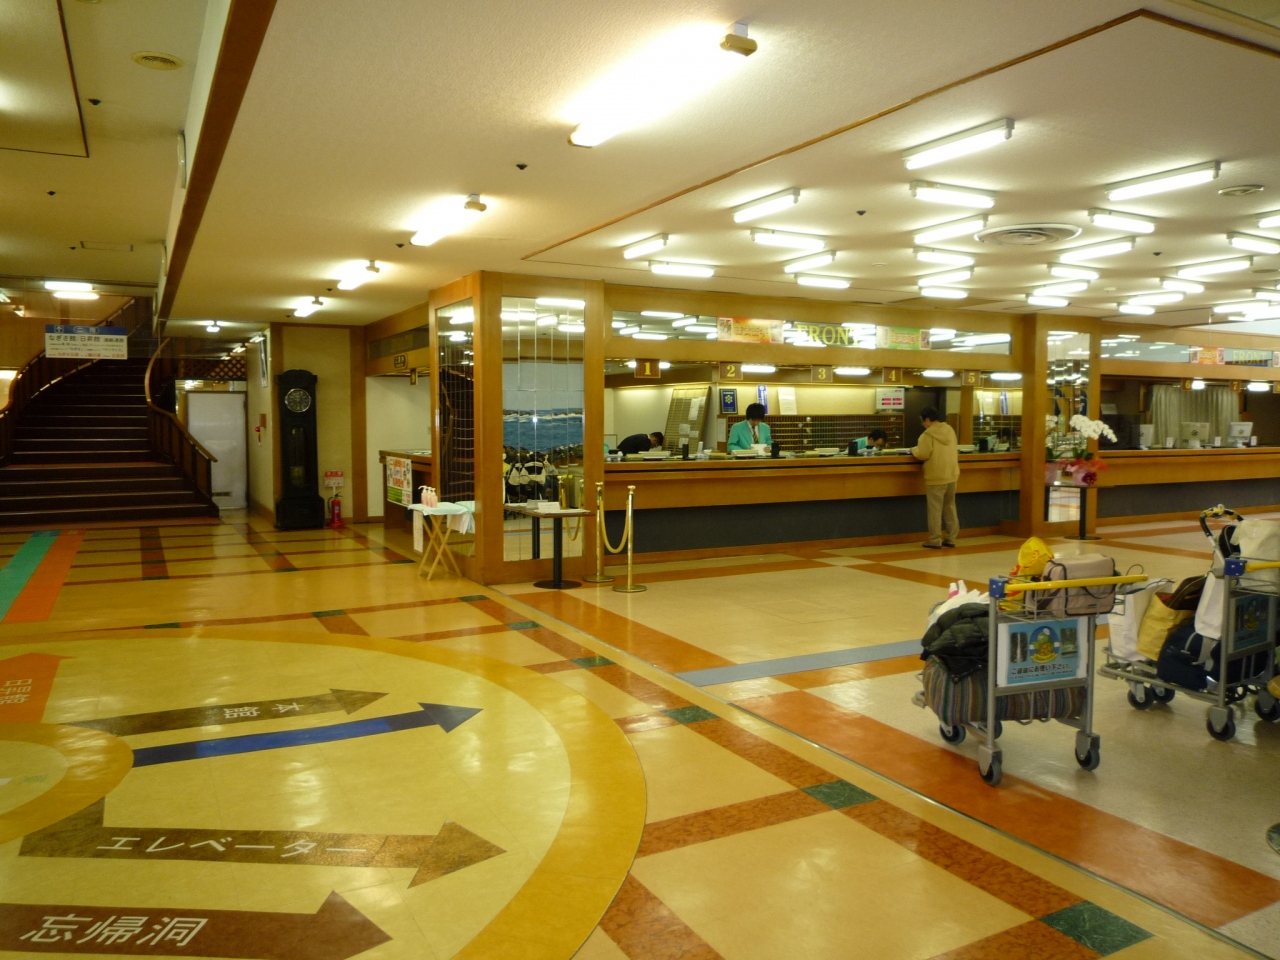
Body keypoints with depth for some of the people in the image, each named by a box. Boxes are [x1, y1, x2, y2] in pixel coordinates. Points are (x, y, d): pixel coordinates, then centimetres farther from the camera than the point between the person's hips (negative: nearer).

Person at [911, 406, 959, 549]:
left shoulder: (928, 434, -15)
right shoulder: (950, 430, 8)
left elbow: (923, 454, -20)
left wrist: (914, 450, 1)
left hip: (936, 477, -7)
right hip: (952, 475, 7)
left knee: (935, 509, -1)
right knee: (950, 507, 15)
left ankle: (935, 540, 2)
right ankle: (951, 538, 18)